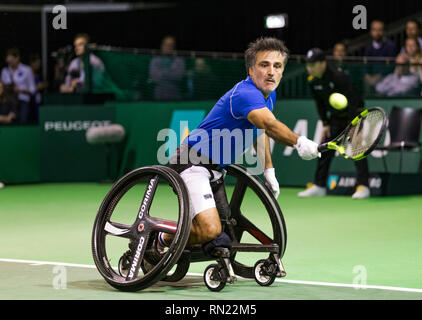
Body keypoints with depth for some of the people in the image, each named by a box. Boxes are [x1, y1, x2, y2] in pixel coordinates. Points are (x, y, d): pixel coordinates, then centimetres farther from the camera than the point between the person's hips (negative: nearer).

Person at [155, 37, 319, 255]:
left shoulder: (269, 95, 6)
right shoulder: (245, 94, -26)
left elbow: (261, 130, 24)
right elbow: (269, 124, -46)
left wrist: (269, 171, 20)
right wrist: (298, 142, -60)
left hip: (216, 168, 10)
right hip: (193, 162, -10)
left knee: (217, 231, 20)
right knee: (210, 231, -25)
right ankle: (162, 240, 2)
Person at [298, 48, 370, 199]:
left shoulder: (338, 77, -27)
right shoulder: (312, 81, -5)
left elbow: (352, 100, -26)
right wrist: (325, 124, 4)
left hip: (354, 114, -7)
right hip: (336, 117, 7)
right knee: (324, 150, 6)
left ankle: (363, 186, -17)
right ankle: (319, 186, 13)